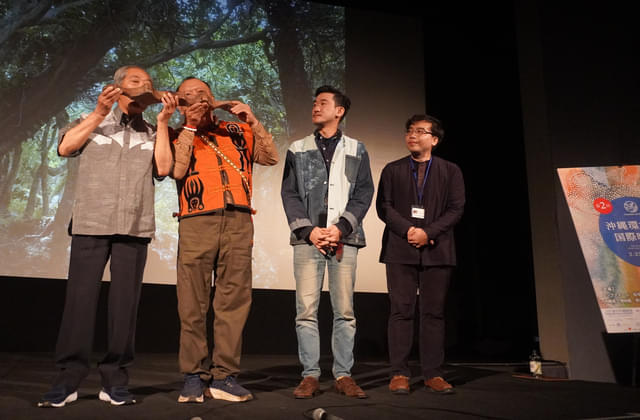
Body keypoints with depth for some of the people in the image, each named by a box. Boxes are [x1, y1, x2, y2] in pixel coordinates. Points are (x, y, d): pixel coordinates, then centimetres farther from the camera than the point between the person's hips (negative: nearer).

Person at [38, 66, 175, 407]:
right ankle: (68, 379, 3)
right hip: (91, 222, -1)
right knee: (80, 298, -4)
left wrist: (163, 123, 1)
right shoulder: (93, 122, 16)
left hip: (134, 227, 1)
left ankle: (115, 380, 7)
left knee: (125, 302, 0)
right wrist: (99, 113, -3)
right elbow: (64, 148, 0)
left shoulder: (153, 134, 18)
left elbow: (163, 168, 1)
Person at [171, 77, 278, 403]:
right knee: (193, 303, -2)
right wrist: (189, 126, 0)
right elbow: (176, 170, -3)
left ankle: (224, 376, 5)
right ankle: (194, 376, 7)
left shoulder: (238, 131, 20)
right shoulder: (179, 137, 16)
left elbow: (271, 157, 9)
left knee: (234, 300, -1)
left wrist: (252, 121, 2)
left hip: (238, 221, 1)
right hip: (196, 222, -1)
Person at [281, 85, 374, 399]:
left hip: (344, 238, 0)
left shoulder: (356, 150, 13)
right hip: (307, 238, 0)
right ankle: (310, 375, 4)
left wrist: (340, 227, -9)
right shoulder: (297, 149, 14)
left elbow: (364, 192, 5)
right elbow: (289, 193, 7)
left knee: (344, 311, 1)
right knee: (306, 310, -3)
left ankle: (343, 375, 9)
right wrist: (308, 230, -7)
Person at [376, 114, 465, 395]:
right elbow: (383, 206, 4)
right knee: (401, 310, -1)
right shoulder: (392, 170, 13)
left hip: (436, 250, 0)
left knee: (434, 312, 3)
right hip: (400, 249, 0)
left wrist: (428, 232, -11)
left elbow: (456, 209, 2)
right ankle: (399, 374, 5)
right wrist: (408, 230, -11)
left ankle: (433, 374, 10)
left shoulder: (450, 171, 11)